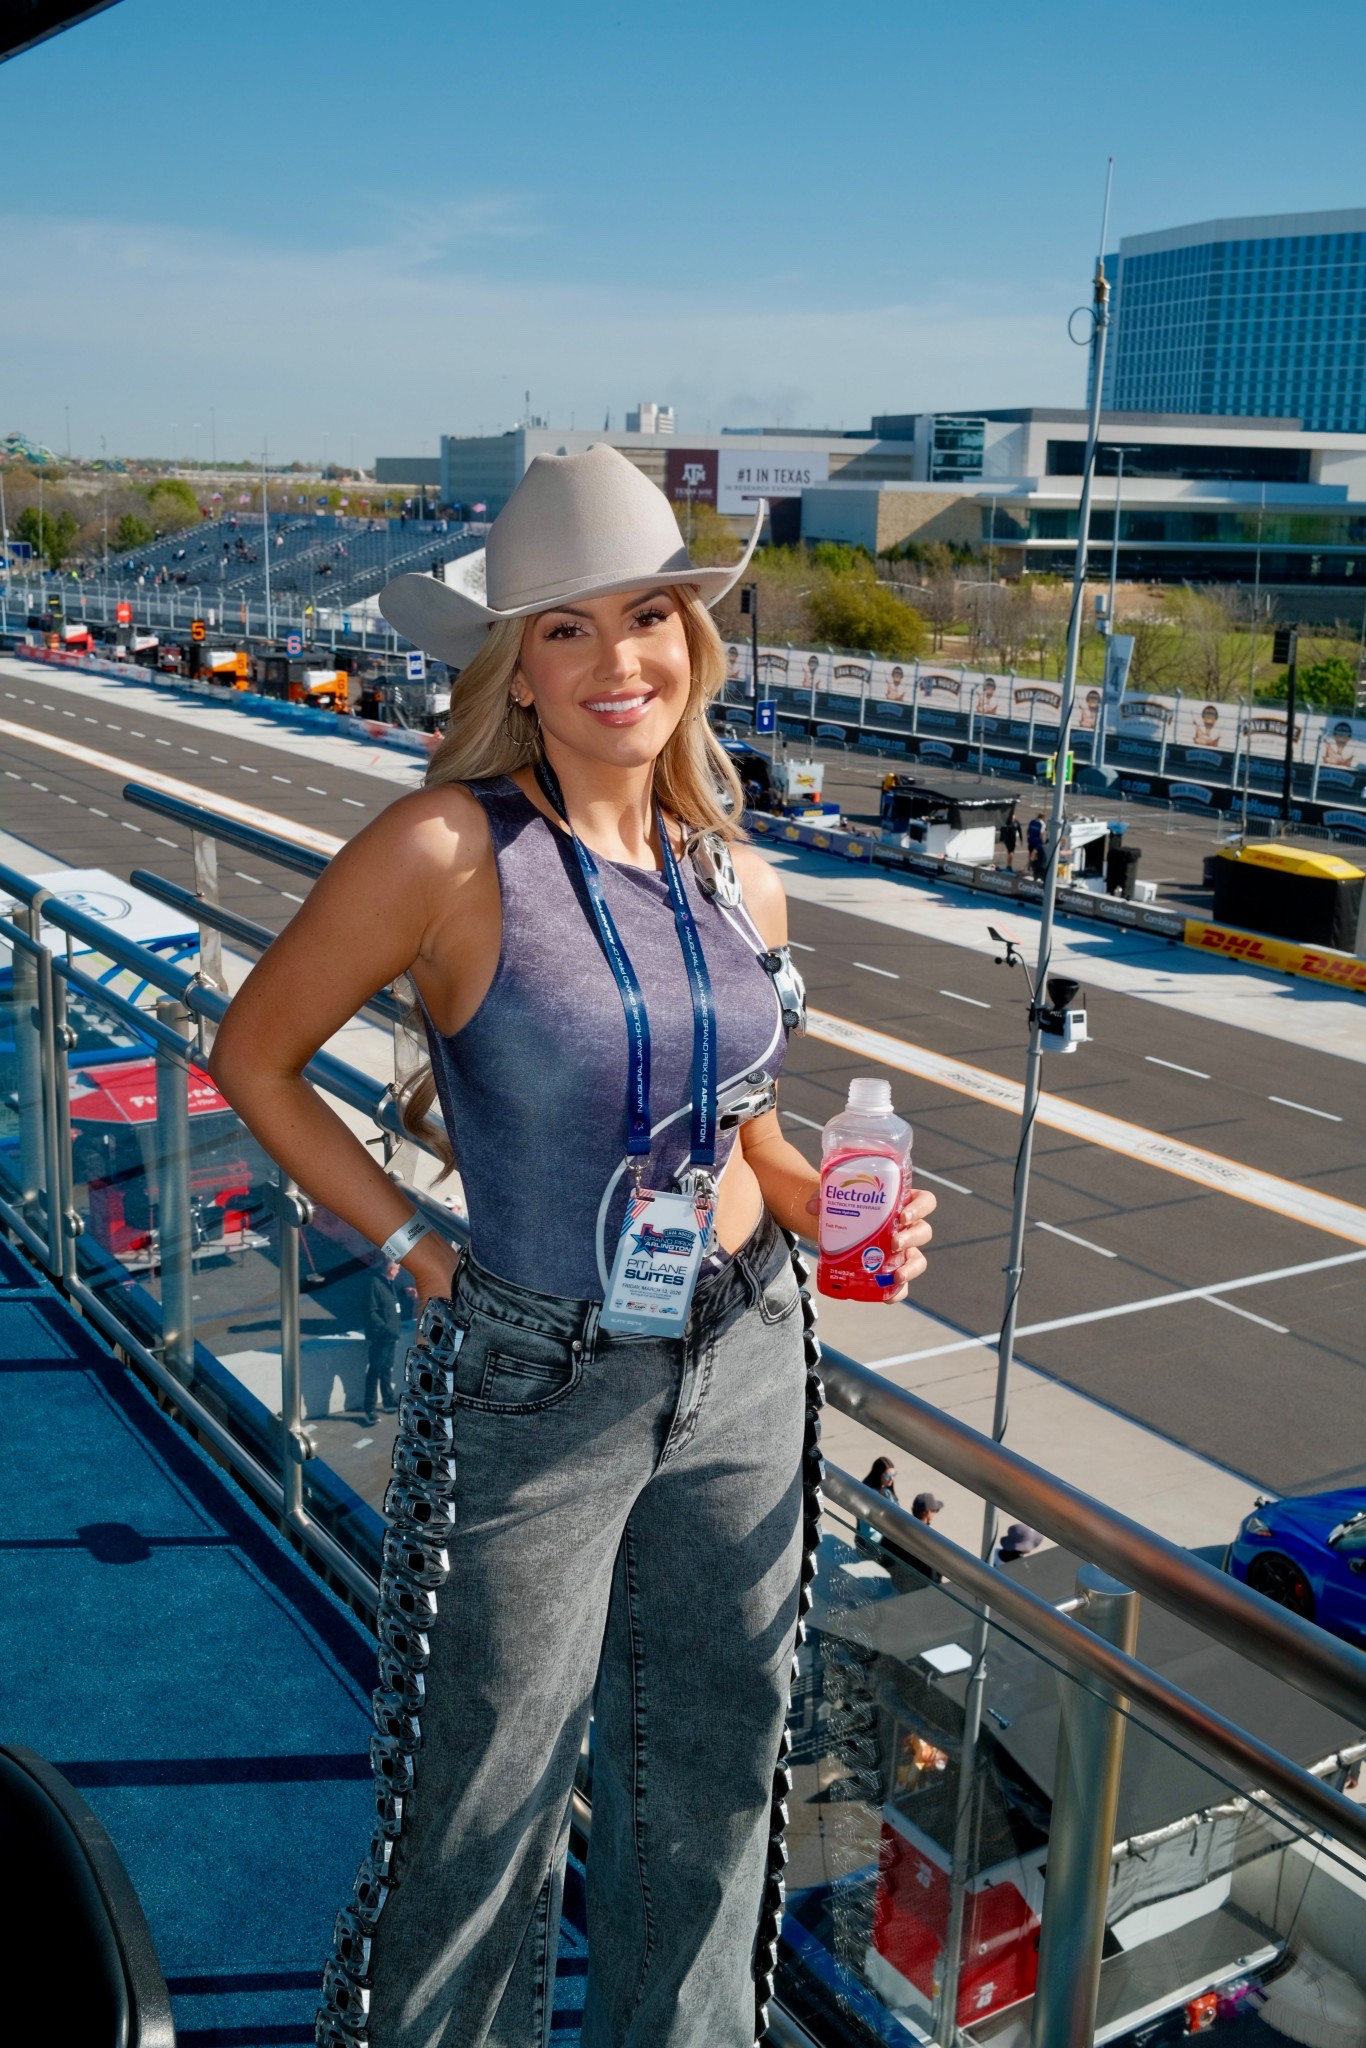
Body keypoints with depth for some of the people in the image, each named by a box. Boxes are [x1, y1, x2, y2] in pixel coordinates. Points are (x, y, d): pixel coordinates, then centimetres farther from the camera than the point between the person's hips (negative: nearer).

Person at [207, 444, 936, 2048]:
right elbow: (252, 1055, -8)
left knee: (711, 1782, 22)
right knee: (484, 1811, 12)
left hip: (744, 1371, 5)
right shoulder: (446, 850, -17)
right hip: (532, 1390, -5)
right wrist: (414, 1250, -9)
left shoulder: (740, 882, 0)